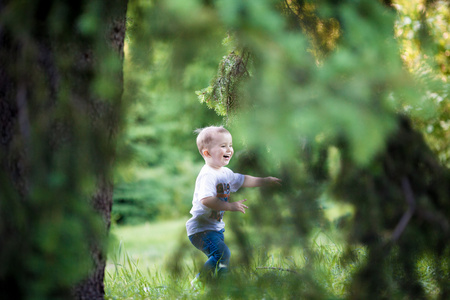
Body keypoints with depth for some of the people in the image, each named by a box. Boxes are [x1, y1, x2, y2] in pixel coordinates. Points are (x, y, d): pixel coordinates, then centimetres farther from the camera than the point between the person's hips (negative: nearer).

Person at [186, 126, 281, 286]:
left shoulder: (226, 173, 10)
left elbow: (243, 180, 28)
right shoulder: (207, 175, -22)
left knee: (219, 258, 17)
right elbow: (205, 199, -35)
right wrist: (230, 206, -37)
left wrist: (266, 181, 26)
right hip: (201, 228, -10)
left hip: (216, 226, 10)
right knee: (222, 254, -23)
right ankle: (199, 281, -13)